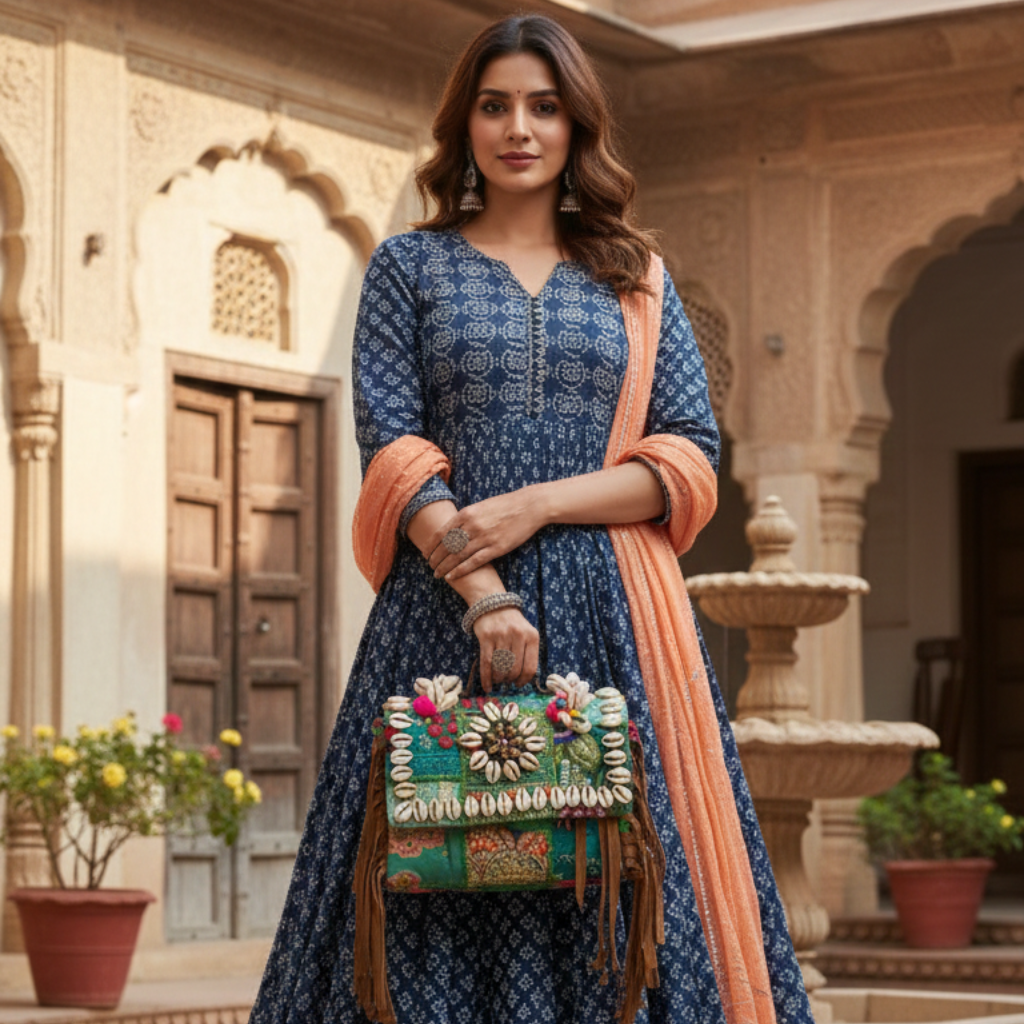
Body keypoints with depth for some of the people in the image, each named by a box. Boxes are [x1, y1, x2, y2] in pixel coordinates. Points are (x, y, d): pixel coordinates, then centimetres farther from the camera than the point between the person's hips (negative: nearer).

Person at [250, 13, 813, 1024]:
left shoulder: (635, 277, 15)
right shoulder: (408, 267, 11)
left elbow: (690, 459, 5)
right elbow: (393, 456, -1)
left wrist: (538, 503, -10)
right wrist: (485, 596, -15)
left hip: (611, 618, 1)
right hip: (445, 610, -1)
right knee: (444, 868, -5)